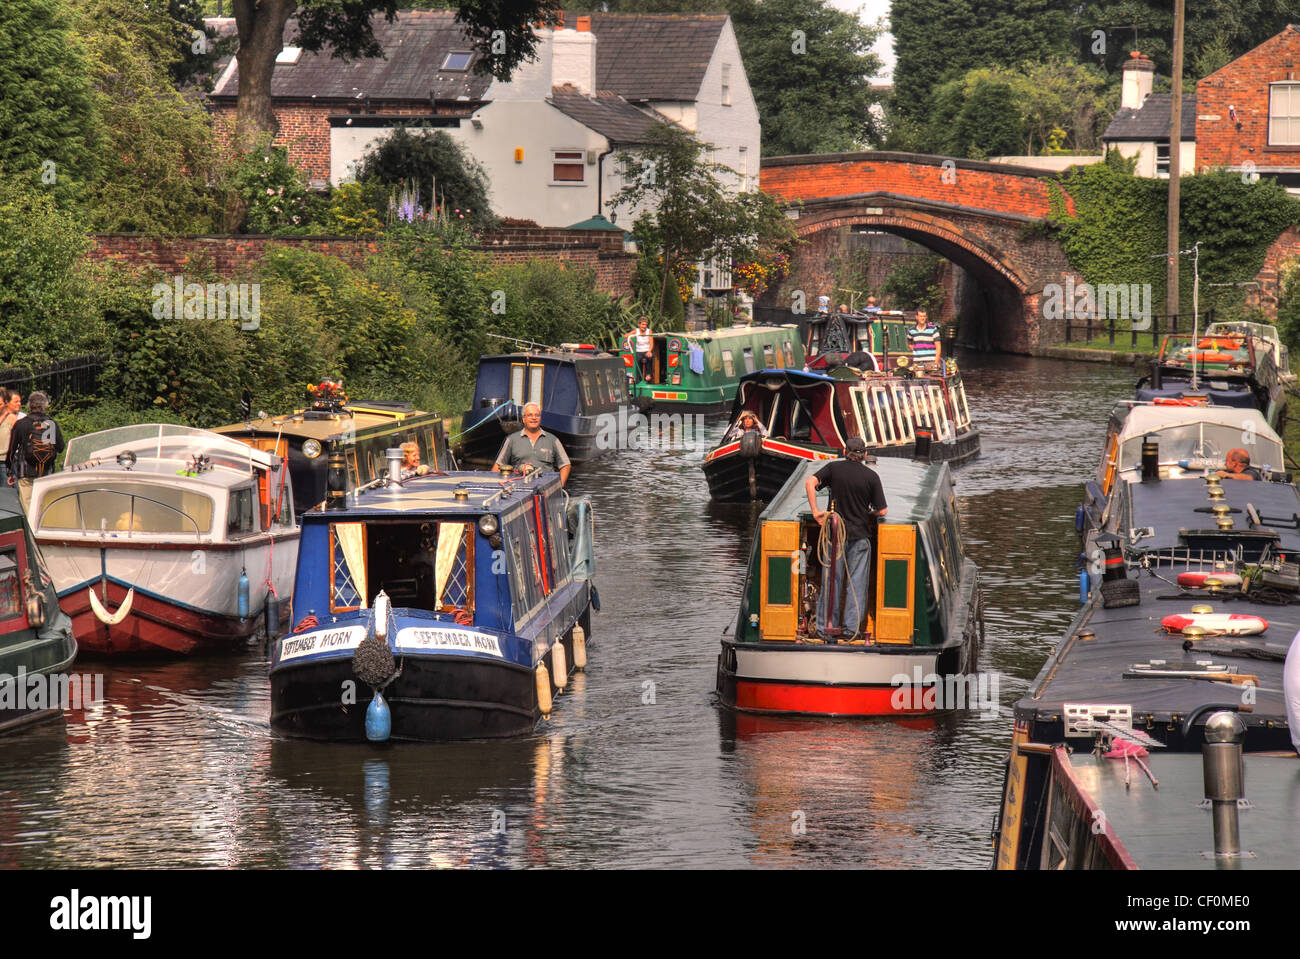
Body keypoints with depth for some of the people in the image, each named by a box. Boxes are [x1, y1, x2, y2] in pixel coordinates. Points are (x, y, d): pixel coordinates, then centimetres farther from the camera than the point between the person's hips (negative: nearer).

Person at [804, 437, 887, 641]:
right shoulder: (871, 476, -3)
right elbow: (881, 511, -4)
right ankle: (851, 626, 4)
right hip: (860, 536, -1)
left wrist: (815, 512, -10)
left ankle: (825, 627, 8)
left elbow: (810, 482, -14)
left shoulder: (834, 468, 0)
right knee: (856, 582, 6)